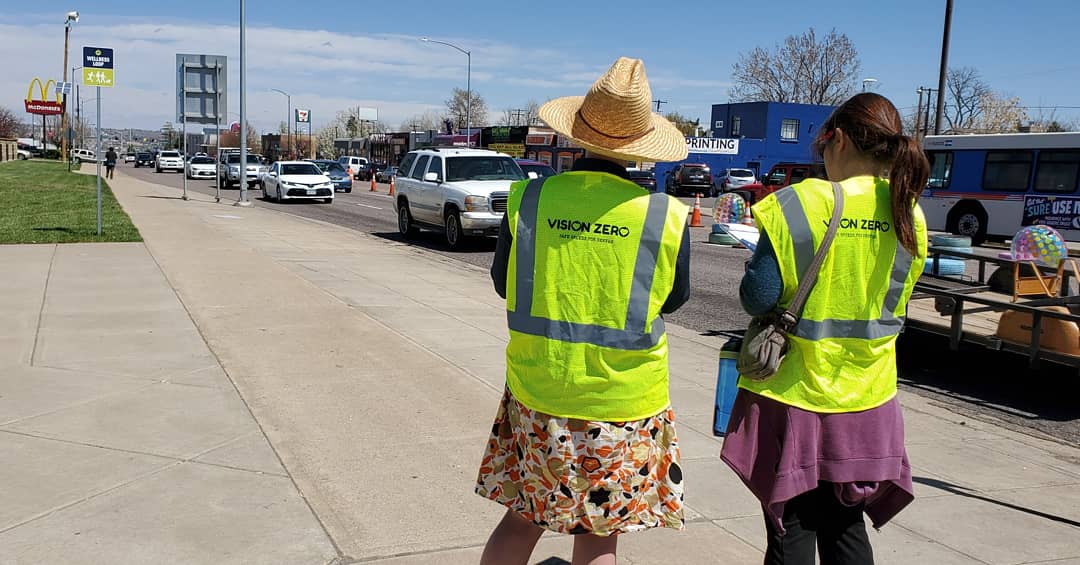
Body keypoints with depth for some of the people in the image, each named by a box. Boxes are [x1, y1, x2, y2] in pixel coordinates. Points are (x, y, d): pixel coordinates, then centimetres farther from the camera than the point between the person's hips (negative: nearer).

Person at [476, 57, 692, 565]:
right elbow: (674, 299, 4)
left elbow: (503, 282, 5)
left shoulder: (528, 198, -9)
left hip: (536, 394, 2)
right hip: (622, 403, -1)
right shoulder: (665, 216, -12)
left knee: (523, 519, 20)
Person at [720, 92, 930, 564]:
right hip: (867, 400, 5)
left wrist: (754, 269, 5)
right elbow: (895, 307, 11)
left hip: (794, 392, -5)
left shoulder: (800, 204, -15)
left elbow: (757, 298, -16)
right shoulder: (910, 215, 1)